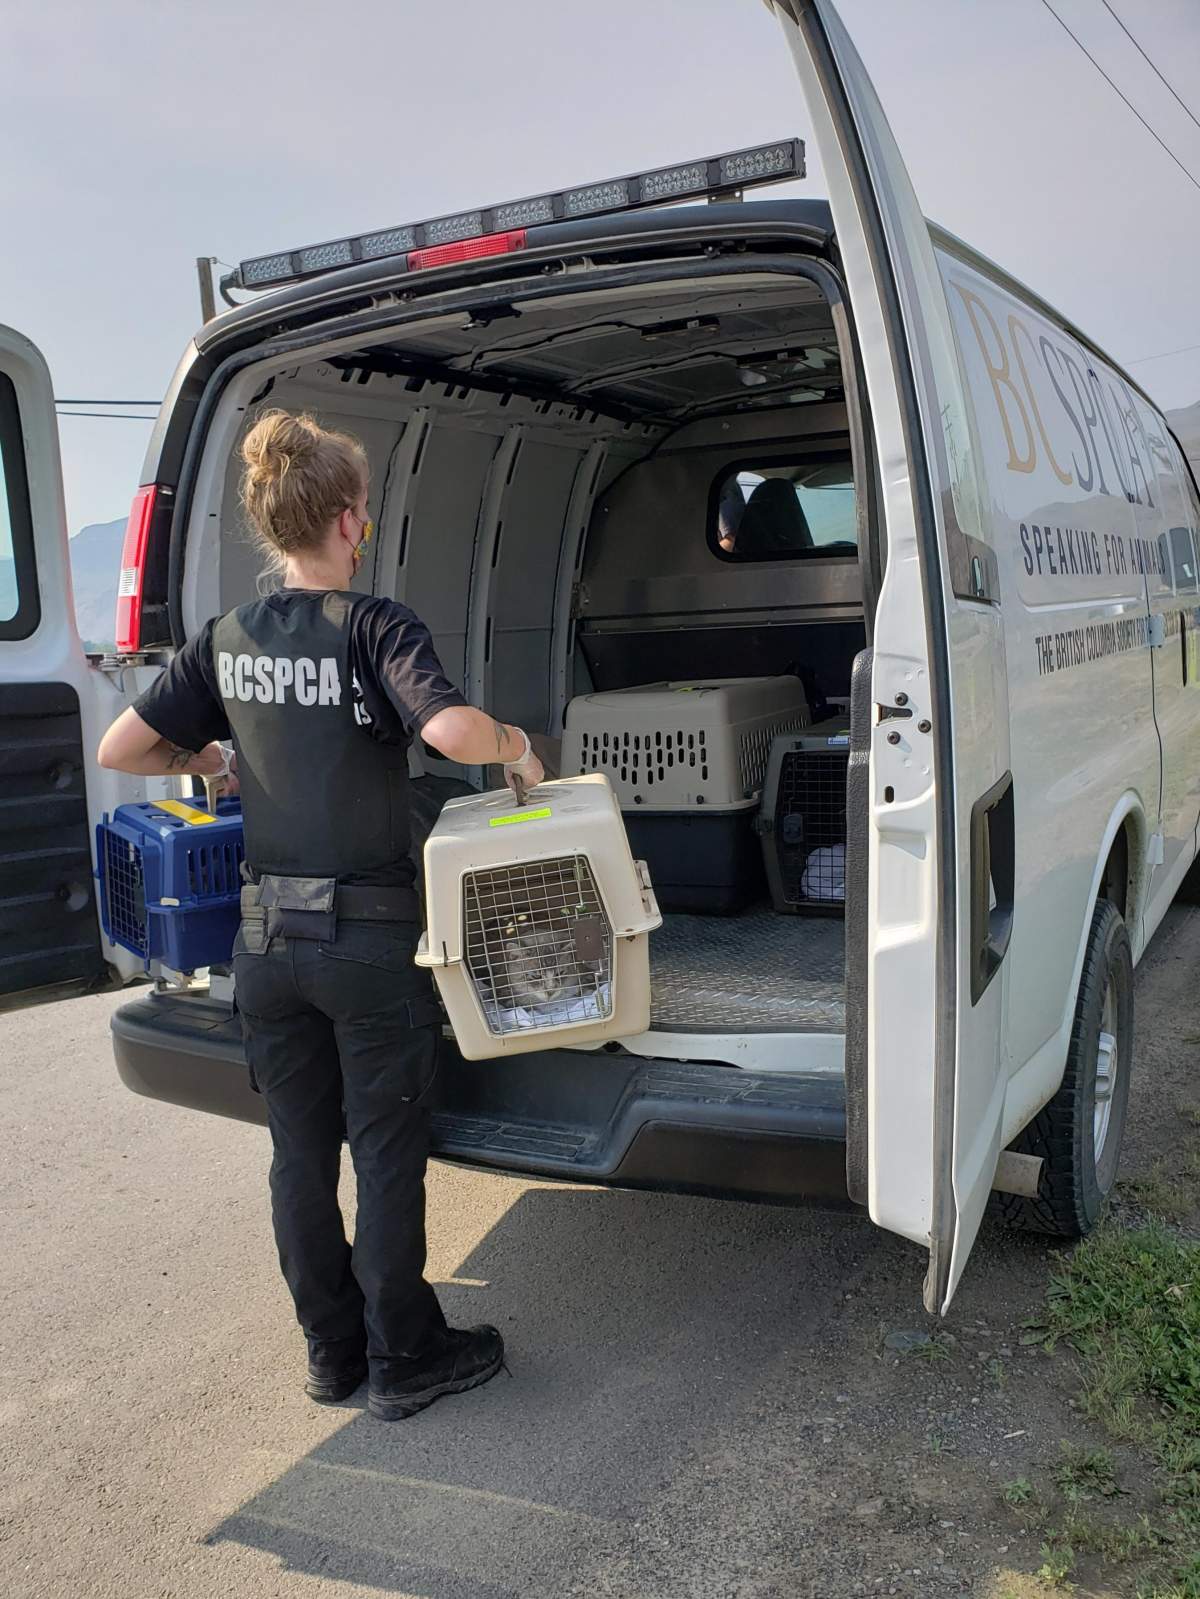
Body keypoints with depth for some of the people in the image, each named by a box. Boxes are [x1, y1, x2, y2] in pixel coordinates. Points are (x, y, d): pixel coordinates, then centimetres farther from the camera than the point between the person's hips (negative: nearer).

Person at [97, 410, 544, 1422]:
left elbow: (120, 748, 5)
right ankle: (403, 1361, 24)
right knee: (388, 1157, 9)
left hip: (269, 938, 5)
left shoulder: (228, 640, 3)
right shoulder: (374, 628, -13)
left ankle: (333, 1352, 32)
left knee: (301, 1155, 16)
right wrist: (517, 747, -10)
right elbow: (453, 731, -31)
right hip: (369, 939, -5)